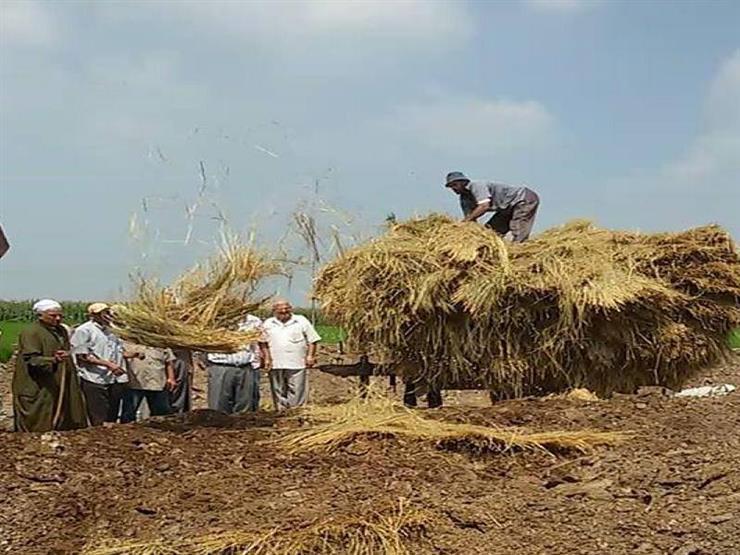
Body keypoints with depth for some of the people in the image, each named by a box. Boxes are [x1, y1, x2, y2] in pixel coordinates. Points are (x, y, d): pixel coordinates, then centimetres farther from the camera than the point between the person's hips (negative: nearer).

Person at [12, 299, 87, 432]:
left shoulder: (61, 331, 16)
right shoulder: (30, 333, -12)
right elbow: (31, 359, -22)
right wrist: (53, 361, -37)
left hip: (60, 390, 8)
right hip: (39, 390, -8)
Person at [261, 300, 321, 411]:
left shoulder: (301, 321, 6)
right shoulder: (268, 324, 13)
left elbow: (312, 340, 6)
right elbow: (263, 343, 13)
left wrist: (310, 356, -4)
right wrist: (267, 358, 3)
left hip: (297, 364, -2)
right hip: (275, 365, 2)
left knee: (297, 391, -6)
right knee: (278, 391, 6)